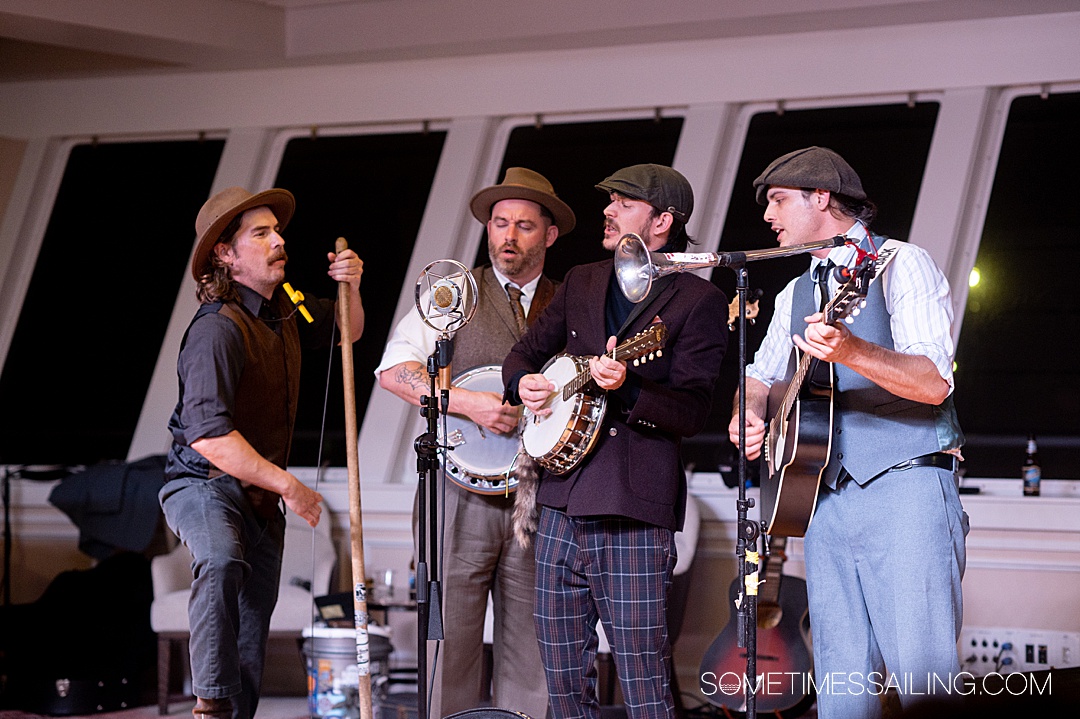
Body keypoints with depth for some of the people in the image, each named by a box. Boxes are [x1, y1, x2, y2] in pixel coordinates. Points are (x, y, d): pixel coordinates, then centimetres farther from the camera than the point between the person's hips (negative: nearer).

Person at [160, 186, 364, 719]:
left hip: (261, 495, 9)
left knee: (250, 651, 10)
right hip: (204, 484, -8)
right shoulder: (219, 329, -21)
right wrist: (288, 485, -27)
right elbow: (207, 435, -30)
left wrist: (350, 289, 2)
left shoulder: (284, 309, 5)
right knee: (221, 562, -39)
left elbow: (345, 333, 25)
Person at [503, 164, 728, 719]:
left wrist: (626, 390, -26)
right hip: (560, 506, 6)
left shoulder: (698, 301, -2)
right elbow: (527, 351, 27)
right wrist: (522, 382, 4)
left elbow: (692, 413, -10)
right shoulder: (581, 283, 17)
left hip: (633, 513, -6)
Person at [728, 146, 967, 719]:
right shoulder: (796, 294, 21)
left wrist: (851, 351, -31)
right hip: (826, 500, 6)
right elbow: (761, 375, 31)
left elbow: (935, 383, -14)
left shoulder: (902, 264, -2)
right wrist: (746, 417, 7)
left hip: (905, 491, -6)